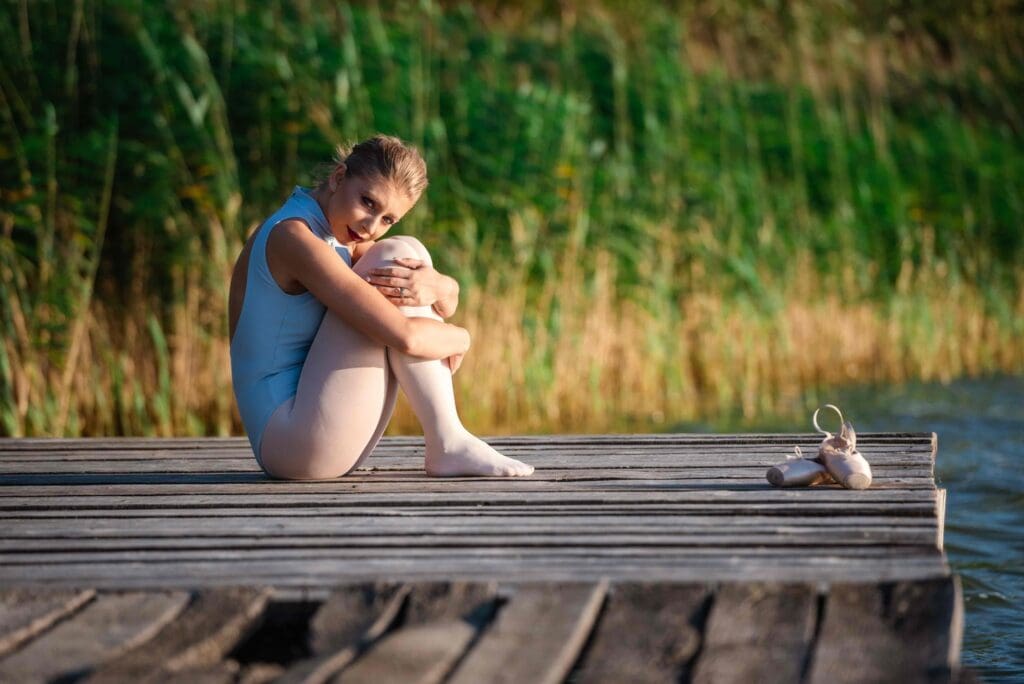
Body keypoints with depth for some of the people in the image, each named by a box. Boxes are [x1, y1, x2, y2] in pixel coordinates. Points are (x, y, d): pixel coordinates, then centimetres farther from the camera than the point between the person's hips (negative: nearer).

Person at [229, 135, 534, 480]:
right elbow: (405, 336, -24)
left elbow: (449, 302, 9)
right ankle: (447, 444, -11)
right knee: (393, 257, -13)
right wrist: (459, 337, -4)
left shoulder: (339, 238, 14)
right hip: (286, 440, -10)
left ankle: (447, 444, -2)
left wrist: (437, 287, -15)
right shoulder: (293, 237, -16)